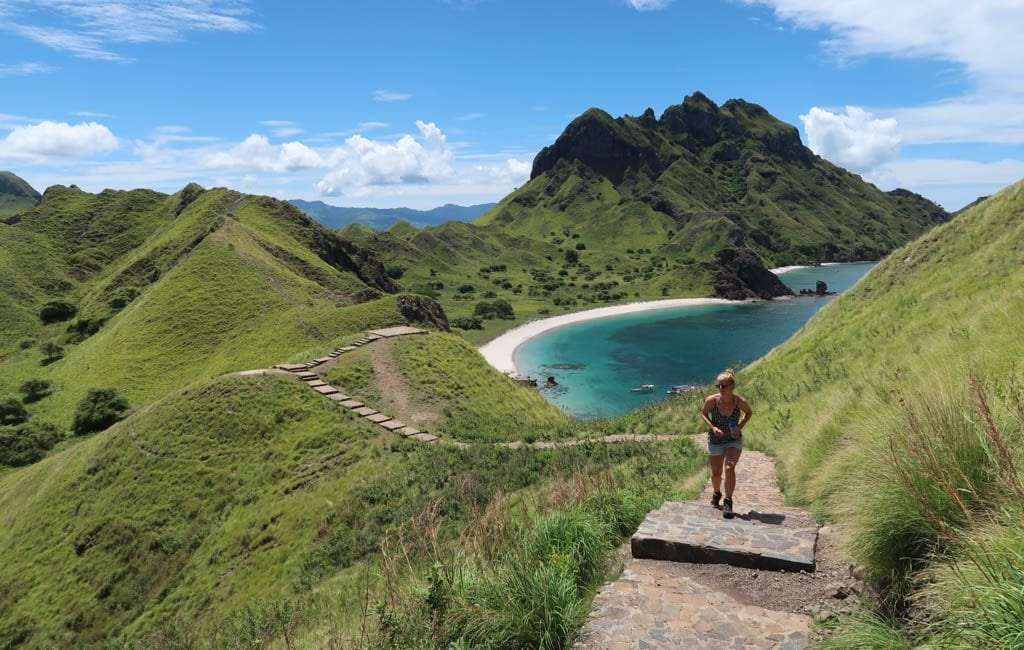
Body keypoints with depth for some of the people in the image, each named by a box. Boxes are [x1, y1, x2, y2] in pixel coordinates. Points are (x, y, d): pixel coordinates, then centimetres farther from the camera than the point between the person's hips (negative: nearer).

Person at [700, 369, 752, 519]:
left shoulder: (740, 402, -21)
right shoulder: (711, 400, -22)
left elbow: (749, 413, 2)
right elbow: (703, 414, -2)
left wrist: (740, 426, -14)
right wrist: (712, 427, -19)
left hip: (734, 440, -1)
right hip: (715, 441, 1)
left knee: (729, 468, -23)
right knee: (716, 473, 14)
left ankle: (728, 502, -11)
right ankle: (717, 493, 46)